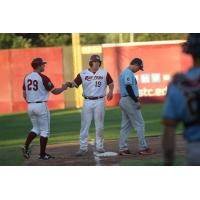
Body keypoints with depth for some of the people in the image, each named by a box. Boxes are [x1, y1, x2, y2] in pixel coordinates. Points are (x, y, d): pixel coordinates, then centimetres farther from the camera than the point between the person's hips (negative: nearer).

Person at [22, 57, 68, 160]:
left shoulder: (27, 77, 6)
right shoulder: (43, 78, -13)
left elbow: (24, 95, 10)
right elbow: (55, 91, -8)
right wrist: (63, 88, 10)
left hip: (30, 106, 6)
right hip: (41, 106, -6)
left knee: (36, 128, 19)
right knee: (44, 130, 5)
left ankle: (26, 146, -1)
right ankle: (42, 154, 7)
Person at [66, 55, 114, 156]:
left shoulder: (104, 73, 5)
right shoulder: (83, 74, 1)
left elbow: (111, 83, 13)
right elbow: (75, 83, -4)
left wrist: (110, 91, -7)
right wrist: (70, 84, -27)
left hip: (99, 101, 1)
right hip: (87, 102, -1)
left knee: (99, 125, 5)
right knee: (84, 125, -2)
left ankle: (99, 146, 15)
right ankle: (83, 148, 1)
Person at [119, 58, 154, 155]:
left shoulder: (124, 72, 19)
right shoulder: (129, 73, -13)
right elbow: (129, 88, -22)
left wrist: (135, 98, 16)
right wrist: (136, 101, -21)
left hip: (123, 101, 10)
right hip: (130, 101, -10)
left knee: (125, 125, 9)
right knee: (139, 124, -5)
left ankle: (123, 149, 7)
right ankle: (143, 148, -5)